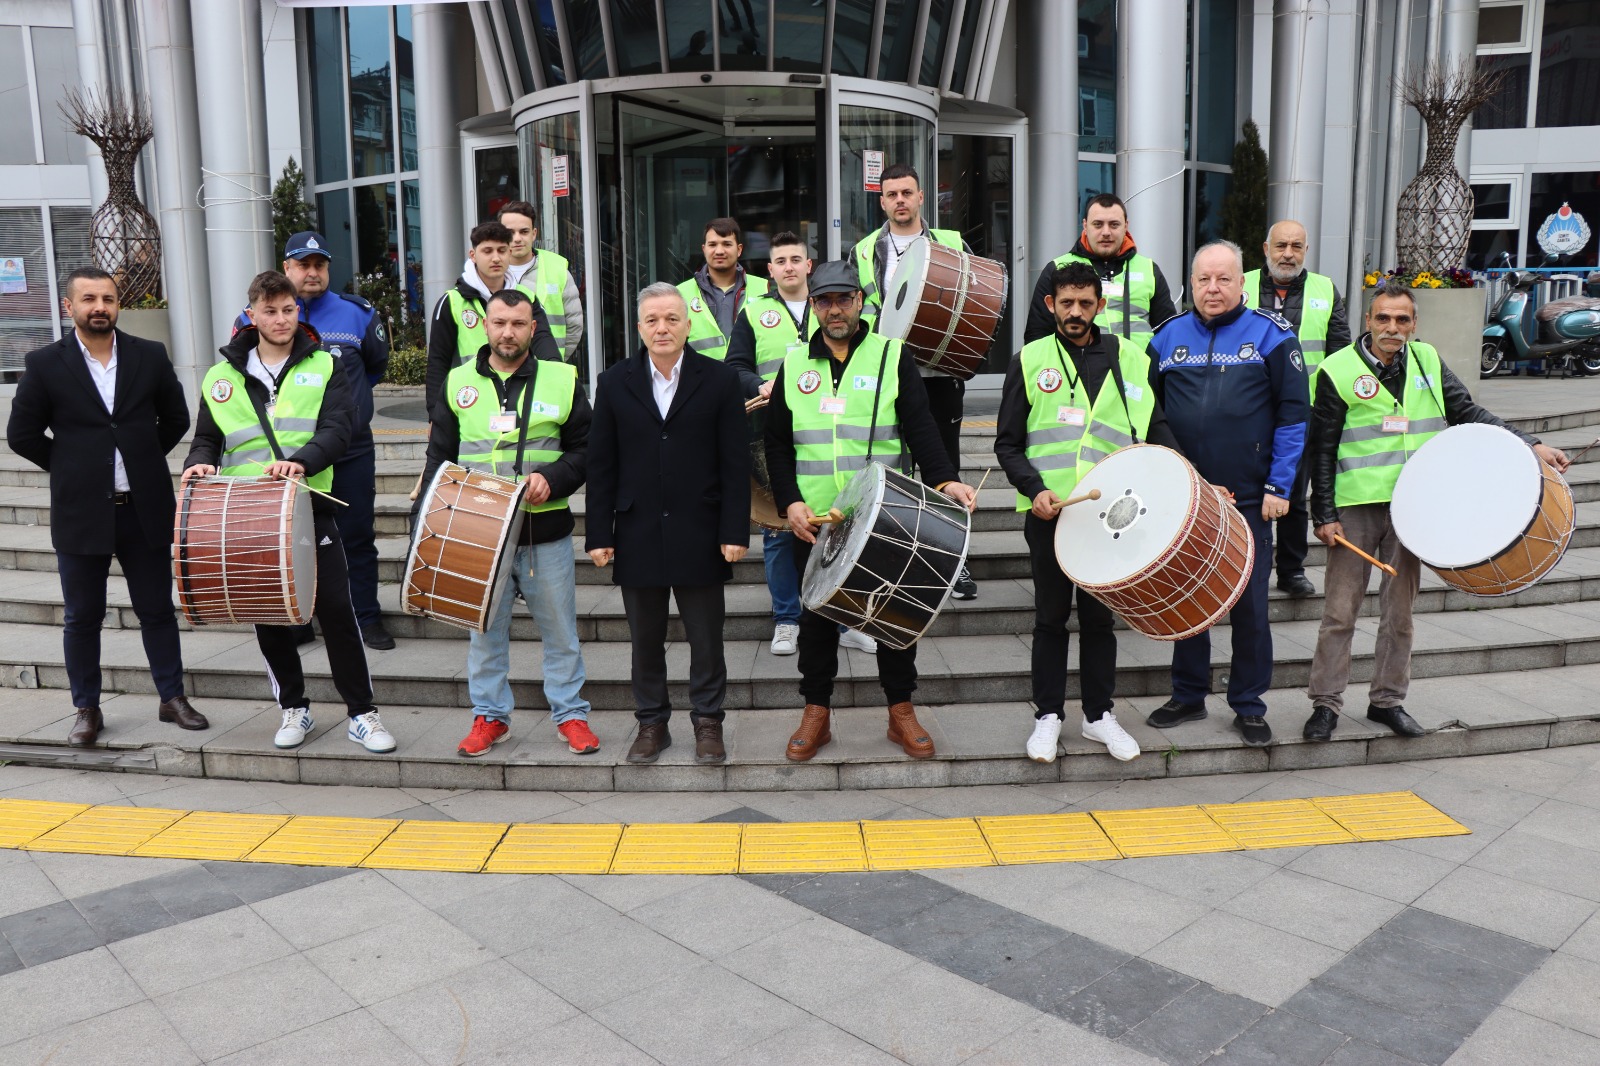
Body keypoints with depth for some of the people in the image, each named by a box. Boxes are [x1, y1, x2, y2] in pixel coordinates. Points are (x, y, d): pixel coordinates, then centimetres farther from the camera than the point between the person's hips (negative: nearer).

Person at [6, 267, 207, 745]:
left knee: (157, 610, 10)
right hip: (81, 513, -1)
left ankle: (173, 698, 23)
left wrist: (141, 459, 8)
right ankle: (87, 710, 22)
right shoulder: (44, 364, -3)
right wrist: (73, 468, 1)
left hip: (145, 509, 1)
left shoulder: (150, 356, 1)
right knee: (82, 617, 9)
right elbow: (22, 435, 2)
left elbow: (175, 418, 11)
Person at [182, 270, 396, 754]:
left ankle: (362, 713, 4)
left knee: (336, 609, -5)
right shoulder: (222, 376, 12)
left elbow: (336, 429, -8)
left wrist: (302, 461, -27)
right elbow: (208, 438, 17)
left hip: (310, 507, -2)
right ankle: (293, 708, 23)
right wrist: (200, 462, -7)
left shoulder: (324, 367, 5)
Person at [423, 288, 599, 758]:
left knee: (559, 627, 7)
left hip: (546, 529, -1)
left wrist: (551, 479, -14)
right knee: (485, 628, 10)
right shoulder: (458, 383, 7)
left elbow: (585, 448, 3)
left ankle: (570, 713, 21)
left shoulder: (561, 380, 2)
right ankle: (490, 715, 24)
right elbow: (439, 455, 11)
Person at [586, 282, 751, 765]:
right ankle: (652, 723, 24)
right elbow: (601, 466, 4)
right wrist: (599, 534, -1)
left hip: (699, 536, -1)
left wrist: (735, 532, -7)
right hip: (637, 536, 2)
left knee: (706, 639, 8)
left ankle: (708, 722, 22)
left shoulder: (720, 380, 1)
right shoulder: (614, 383, 6)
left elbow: (735, 463, -2)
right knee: (645, 640, 10)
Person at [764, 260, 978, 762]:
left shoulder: (892, 357, 3)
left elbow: (920, 428, -6)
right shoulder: (794, 363, 8)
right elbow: (777, 443, 8)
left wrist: (944, 479, -22)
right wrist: (790, 502, -5)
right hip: (814, 519, 1)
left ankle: (901, 712, 21)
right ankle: (816, 714, 22)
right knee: (817, 614, 8)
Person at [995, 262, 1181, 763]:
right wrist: (1034, 488, -14)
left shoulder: (1131, 359, 7)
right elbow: (1008, 444, 1)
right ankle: (1048, 715, 19)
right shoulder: (1030, 360, 3)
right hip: (1048, 512, -1)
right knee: (1051, 616, 8)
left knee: (1099, 616, 11)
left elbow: (1156, 431, 10)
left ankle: (1099, 714, 23)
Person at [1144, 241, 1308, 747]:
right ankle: (1187, 696, 27)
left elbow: (1293, 414, -4)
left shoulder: (1271, 335, -2)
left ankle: (1249, 706, 19)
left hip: (1249, 497, -2)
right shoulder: (1168, 338, 5)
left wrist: (1278, 486, -10)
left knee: (1250, 605, 5)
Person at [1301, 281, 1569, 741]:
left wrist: (1530, 445, -2)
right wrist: (1324, 515, -8)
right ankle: (1326, 703, 9)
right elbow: (1321, 450, -5)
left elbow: (1467, 414, 10)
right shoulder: (1338, 370, -6)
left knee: (1399, 609, 10)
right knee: (1340, 610, -1)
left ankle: (1387, 700, 22)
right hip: (1355, 506, -4)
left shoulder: (1427, 361, 7)